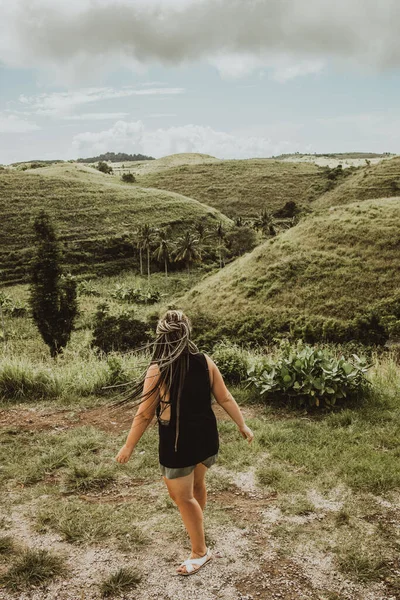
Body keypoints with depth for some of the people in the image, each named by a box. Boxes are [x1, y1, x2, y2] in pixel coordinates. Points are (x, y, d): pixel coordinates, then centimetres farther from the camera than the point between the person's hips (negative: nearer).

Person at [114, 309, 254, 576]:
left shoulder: (157, 370, -17)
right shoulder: (205, 362, -7)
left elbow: (144, 415, -12)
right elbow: (226, 398, 0)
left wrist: (128, 447, 0)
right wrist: (243, 426, 13)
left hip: (178, 442, -5)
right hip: (206, 437, 6)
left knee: (182, 497, 13)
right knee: (197, 484, 29)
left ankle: (200, 552, 26)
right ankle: (196, 523, 53)